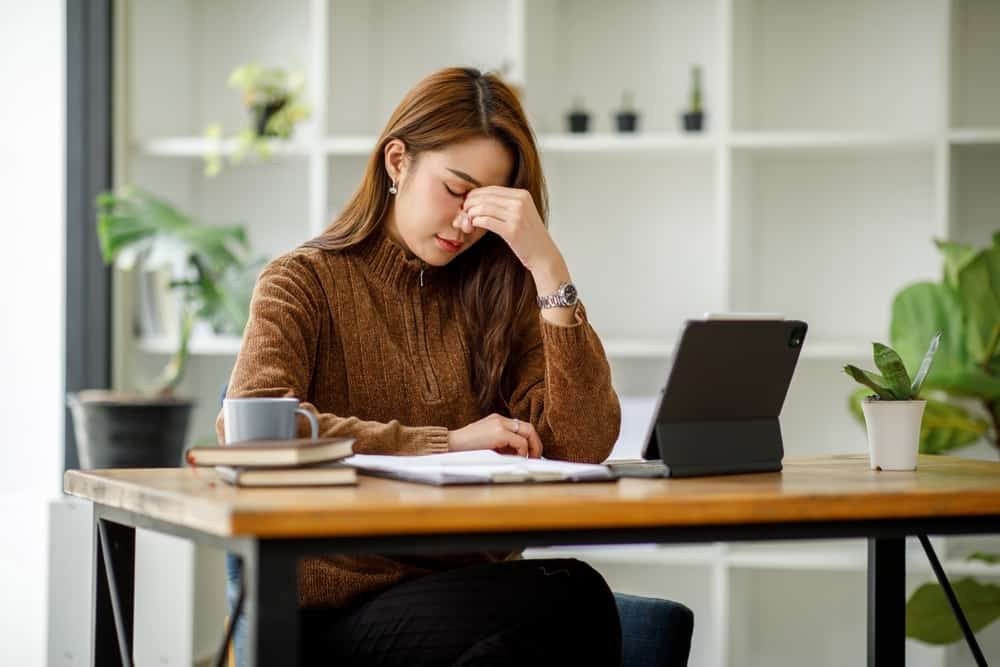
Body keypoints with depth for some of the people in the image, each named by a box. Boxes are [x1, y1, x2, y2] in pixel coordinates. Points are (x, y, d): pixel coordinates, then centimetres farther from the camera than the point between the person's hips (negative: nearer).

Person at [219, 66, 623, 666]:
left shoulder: (498, 294, 12)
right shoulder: (304, 283, 5)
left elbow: (584, 446, -2)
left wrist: (548, 267, -9)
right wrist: (446, 444, -16)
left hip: (469, 586, 4)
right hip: (344, 608, -4)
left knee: (578, 594, -31)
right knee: (570, 597, -31)